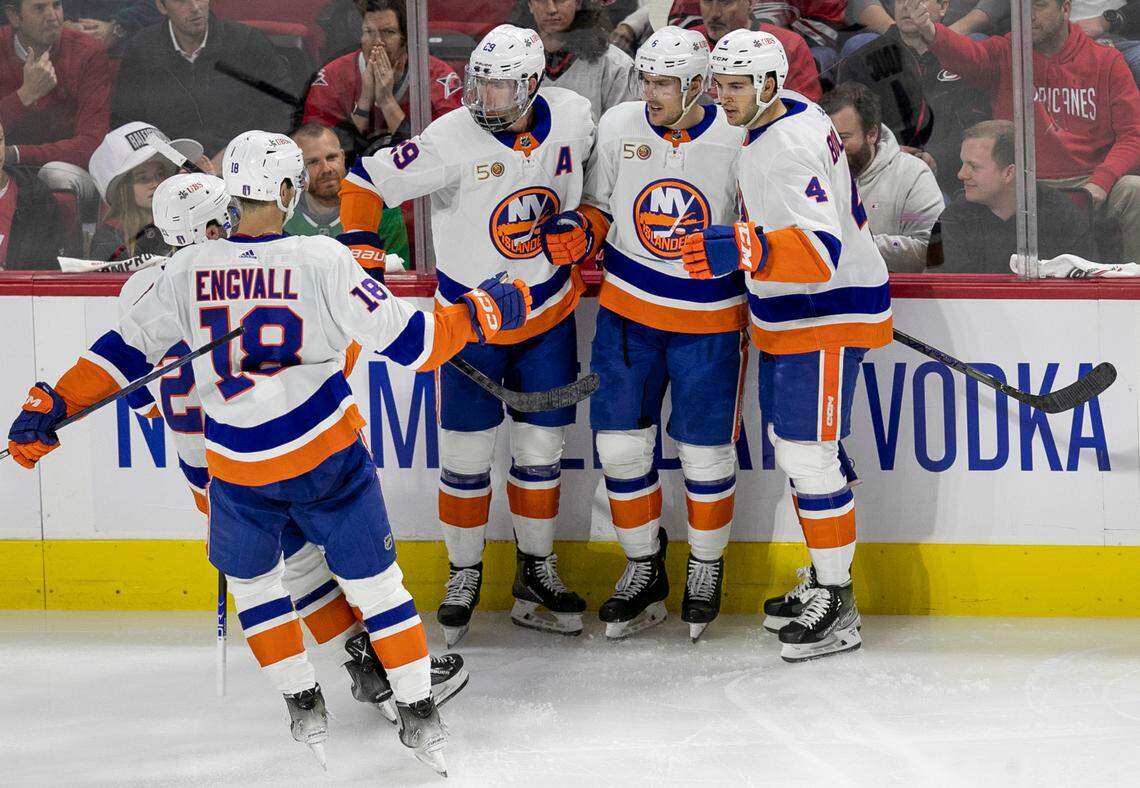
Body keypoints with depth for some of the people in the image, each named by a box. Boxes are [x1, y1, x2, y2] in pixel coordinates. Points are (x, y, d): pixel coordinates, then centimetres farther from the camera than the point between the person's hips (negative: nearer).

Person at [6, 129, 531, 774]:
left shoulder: (189, 269, -5)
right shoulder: (322, 260, -13)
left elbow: (127, 350, 0)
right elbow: (405, 340, -12)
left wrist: (52, 406, 9)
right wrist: (480, 315, 1)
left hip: (238, 469, 2)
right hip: (327, 455, -2)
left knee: (252, 581, 25)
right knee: (374, 579, 11)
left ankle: (304, 706, 24)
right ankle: (419, 712, 14)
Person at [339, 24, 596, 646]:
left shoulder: (573, 117, -9)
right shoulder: (452, 139, -21)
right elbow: (366, 180, -14)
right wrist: (360, 245, -23)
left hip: (550, 310, 3)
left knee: (541, 447, 10)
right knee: (466, 451, 1)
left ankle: (535, 571, 26)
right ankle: (464, 573, 19)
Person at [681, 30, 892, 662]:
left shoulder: (792, 149, -26)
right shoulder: (787, 116, 6)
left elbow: (821, 250, -37)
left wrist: (748, 250, -50)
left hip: (827, 319, -11)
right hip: (784, 318, 11)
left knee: (809, 456, -10)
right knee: (793, 452, 17)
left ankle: (836, 609, -3)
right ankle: (826, 579, 29)